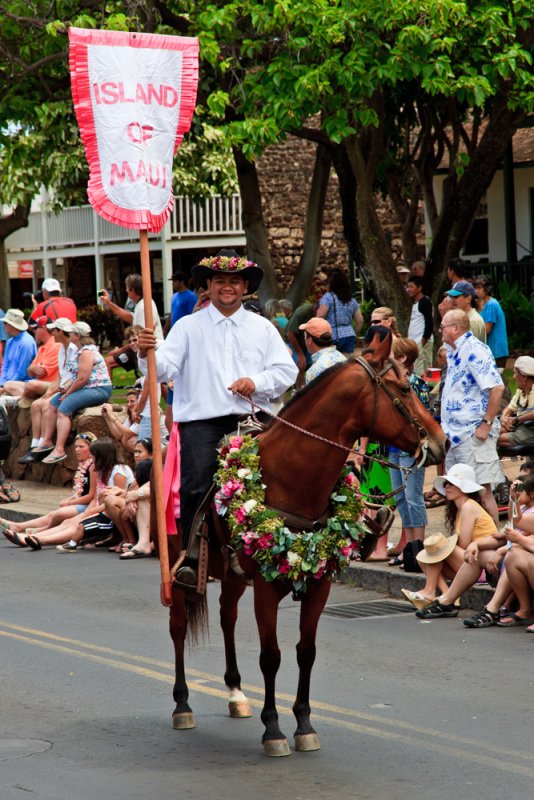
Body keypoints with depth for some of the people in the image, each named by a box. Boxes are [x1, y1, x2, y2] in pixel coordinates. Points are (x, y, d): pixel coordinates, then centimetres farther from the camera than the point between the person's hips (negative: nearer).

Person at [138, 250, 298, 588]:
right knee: (196, 487, -18)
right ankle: (191, 561, -16)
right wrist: (147, 354, -23)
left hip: (251, 423, 2)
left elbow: (287, 371, 11)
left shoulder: (263, 328, 16)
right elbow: (165, 368, -1)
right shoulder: (188, 327, 10)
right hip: (201, 422, -2)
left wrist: (257, 382, -6)